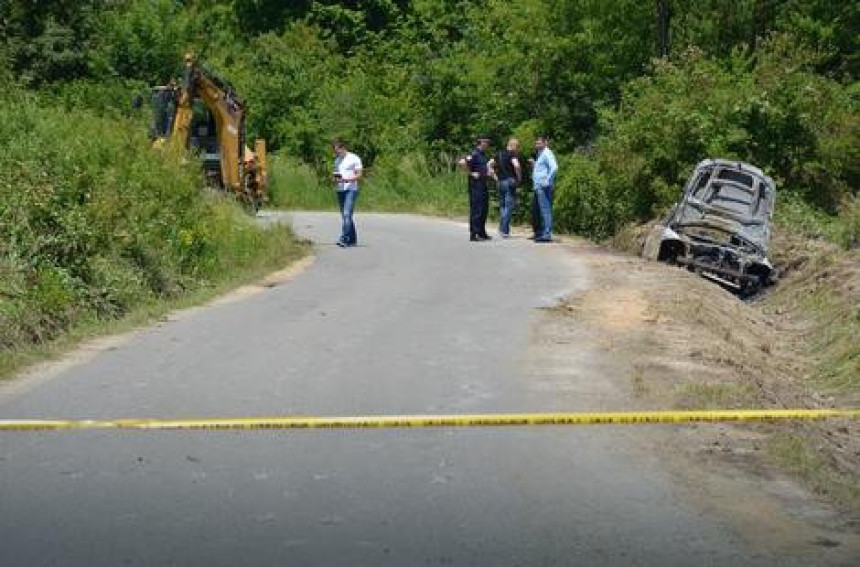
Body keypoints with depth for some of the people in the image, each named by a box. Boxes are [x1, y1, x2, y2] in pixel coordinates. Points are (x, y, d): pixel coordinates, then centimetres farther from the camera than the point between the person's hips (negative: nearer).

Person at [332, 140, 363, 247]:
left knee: (347, 214, -17)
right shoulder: (337, 160, 17)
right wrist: (335, 179, -1)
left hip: (351, 189, -7)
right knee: (345, 216, 9)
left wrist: (347, 179, -22)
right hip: (340, 190, 7)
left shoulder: (354, 159, -4)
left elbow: (359, 175, -8)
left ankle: (344, 239, -23)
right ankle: (352, 239, 16)